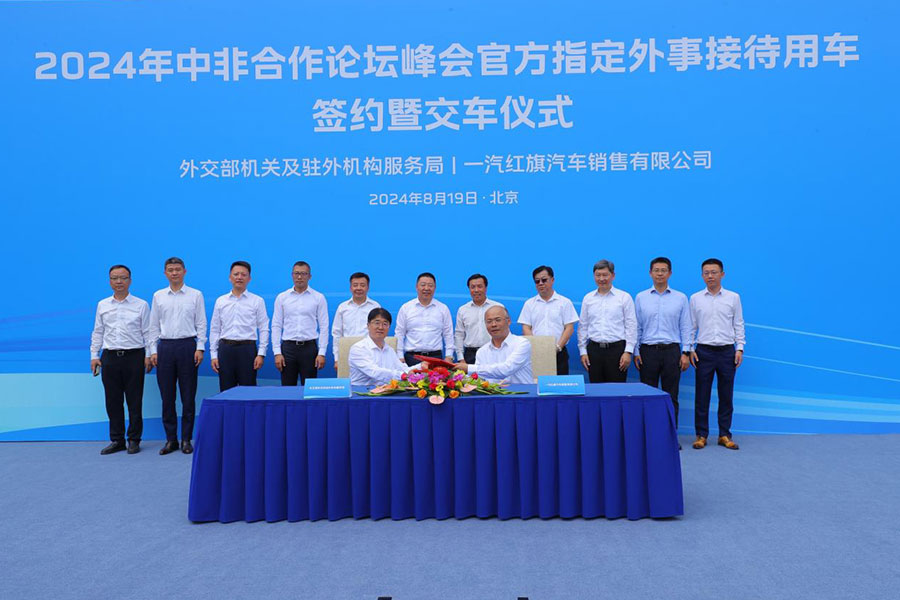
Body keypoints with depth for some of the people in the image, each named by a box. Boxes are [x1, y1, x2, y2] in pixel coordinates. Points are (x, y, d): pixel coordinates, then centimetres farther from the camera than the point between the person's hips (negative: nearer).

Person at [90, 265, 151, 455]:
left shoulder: (141, 305, 3)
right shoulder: (102, 305, 11)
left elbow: (147, 332, 2)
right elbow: (97, 332, 13)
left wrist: (148, 356, -5)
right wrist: (94, 355, 7)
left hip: (134, 356, -3)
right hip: (109, 357, 3)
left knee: (134, 402, 1)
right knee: (113, 402, 7)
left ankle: (134, 440, 11)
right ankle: (117, 440, 16)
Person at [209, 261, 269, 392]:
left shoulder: (257, 301, 1)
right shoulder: (220, 301, 8)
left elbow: (264, 329, -1)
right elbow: (214, 329, 10)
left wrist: (261, 354, -8)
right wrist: (213, 355, 4)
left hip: (247, 349, -2)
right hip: (225, 349, 2)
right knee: (226, 391, 7)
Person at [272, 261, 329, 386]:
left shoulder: (319, 298, 2)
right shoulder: (281, 297, 6)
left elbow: (324, 326, 0)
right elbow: (276, 326, 5)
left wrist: (321, 353, -7)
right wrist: (277, 353, -3)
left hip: (309, 347, -1)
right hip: (288, 347, 1)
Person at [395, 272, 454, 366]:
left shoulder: (443, 309, 9)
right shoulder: (405, 308, 7)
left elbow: (448, 335, 10)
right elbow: (399, 334, 7)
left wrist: (448, 357, 1)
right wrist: (400, 358, 0)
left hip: (435, 357, 0)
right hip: (411, 358, 0)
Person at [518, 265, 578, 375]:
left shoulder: (565, 302, 6)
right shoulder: (529, 303, 11)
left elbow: (569, 328, 1)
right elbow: (526, 329, 5)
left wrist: (558, 347, -11)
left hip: (559, 353, -1)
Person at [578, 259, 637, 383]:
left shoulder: (624, 297, 1)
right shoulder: (588, 298, 10)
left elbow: (631, 326, -1)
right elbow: (583, 326, 12)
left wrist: (628, 351, -8)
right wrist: (583, 351, 6)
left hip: (617, 349, -3)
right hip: (594, 349, 3)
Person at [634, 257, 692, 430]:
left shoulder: (681, 298, 5)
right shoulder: (641, 297, 6)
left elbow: (686, 327, 4)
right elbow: (636, 327, 6)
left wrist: (686, 352, -3)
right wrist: (636, 353, 0)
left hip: (671, 351, 0)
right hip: (648, 351, 0)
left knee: (671, 396, 4)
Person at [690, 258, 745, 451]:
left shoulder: (733, 297, 4)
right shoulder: (695, 298, 4)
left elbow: (739, 325, 6)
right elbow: (691, 326, 6)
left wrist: (740, 348, -2)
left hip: (727, 351, 0)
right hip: (704, 351, 0)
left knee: (726, 395, 6)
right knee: (701, 395, 2)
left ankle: (725, 435, 16)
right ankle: (701, 435, 11)